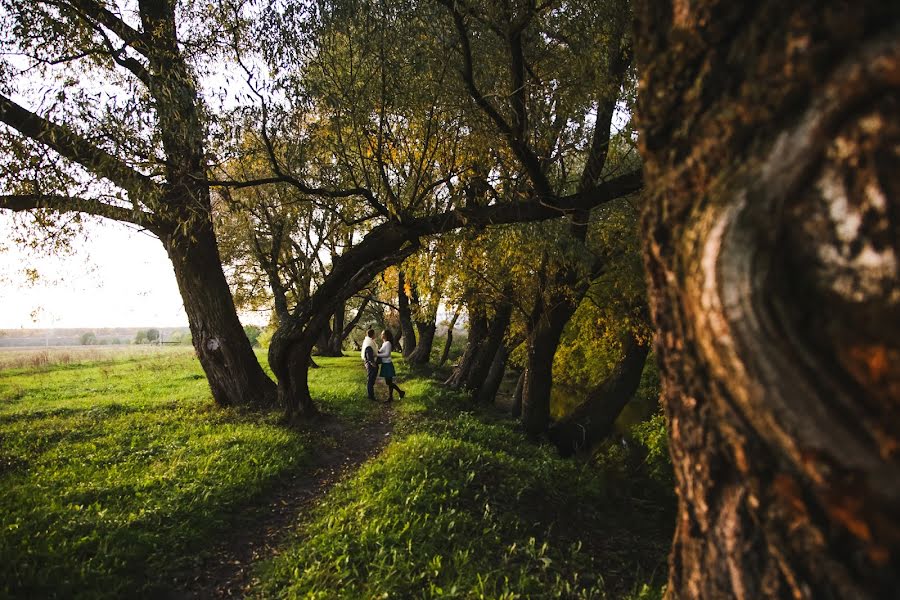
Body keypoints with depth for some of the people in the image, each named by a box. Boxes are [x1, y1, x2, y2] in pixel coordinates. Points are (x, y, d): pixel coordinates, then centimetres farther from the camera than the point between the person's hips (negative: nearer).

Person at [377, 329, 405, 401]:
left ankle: (401, 392, 9)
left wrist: (377, 355, -22)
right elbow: (381, 352, 15)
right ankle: (390, 397, 18)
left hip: (387, 365, -9)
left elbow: (387, 354, -22)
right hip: (384, 364, 9)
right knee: (388, 382, 12)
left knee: (389, 382, -4)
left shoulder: (388, 343, -14)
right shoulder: (384, 343, 14)